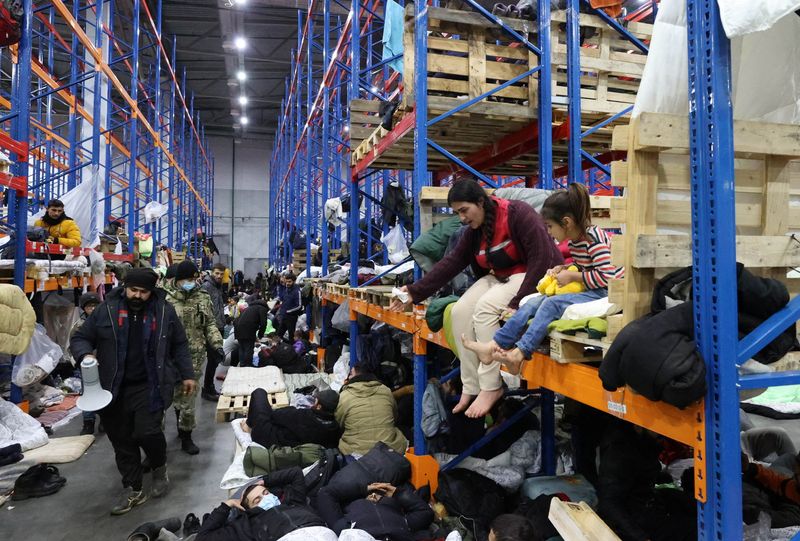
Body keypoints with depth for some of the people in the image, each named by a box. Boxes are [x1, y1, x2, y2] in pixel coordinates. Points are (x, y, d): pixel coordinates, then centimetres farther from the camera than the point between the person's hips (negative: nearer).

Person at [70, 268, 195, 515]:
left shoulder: (164, 311, -1)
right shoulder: (106, 310, -2)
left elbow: (179, 345, 7)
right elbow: (79, 338, 5)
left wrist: (187, 375, 5)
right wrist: (85, 355, -16)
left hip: (149, 386, -2)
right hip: (114, 388, 2)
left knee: (147, 432, -14)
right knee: (122, 440, 10)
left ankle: (160, 469, 19)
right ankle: (133, 490, 26)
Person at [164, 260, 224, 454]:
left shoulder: (202, 297, 5)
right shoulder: (165, 298, -8)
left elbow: (210, 324, 11)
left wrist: (216, 344, 0)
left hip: (194, 356, 3)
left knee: (188, 397, 11)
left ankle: (185, 436, 27)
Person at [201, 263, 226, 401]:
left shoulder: (218, 286, 16)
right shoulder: (207, 286, -13)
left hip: (218, 327, 9)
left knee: (216, 359, 15)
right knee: (214, 360, -3)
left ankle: (210, 388, 26)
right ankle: (207, 390, 9)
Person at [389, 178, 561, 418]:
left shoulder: (518, 214, -17)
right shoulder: (474, 230, 7)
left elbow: (541, 259, -22)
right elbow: (451, 262, 4)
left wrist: (518, 302, -26)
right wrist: (415, 291, -3)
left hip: (531, 278, -8)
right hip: (498, 277, 8)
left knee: (485, 306, -30)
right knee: (460, 311, -15)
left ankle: (490, 386, -21)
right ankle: (471, 387, -10)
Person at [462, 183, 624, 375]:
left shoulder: (594, 239, -17)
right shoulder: (574, 241, 10)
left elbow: (606, 277, -23)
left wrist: (572, 276, -15)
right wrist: (564, 268, 5)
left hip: (605, 293, -8)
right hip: (586, 291, 9)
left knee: (552, 303, -28)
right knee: (533, 303, -9)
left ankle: (519, 353, -28)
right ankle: (493, 347, -16)